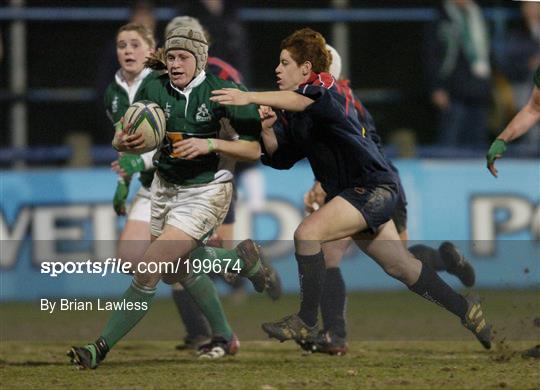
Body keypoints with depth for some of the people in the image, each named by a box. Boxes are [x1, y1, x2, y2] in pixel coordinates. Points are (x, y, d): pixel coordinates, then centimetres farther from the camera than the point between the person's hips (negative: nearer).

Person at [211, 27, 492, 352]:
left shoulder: (325, 86, -15)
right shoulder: (293, 114, 12)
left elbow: (309, 99, -40)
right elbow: (280, 158, 13)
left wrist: (249, 98, -46)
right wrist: (268, 130, -7)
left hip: (374, 187, -10)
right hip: (354, 192, 10)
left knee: (308, 233, -23)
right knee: (402, 267, 16)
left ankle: (306, 323, -17)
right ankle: (465, 310, 30)